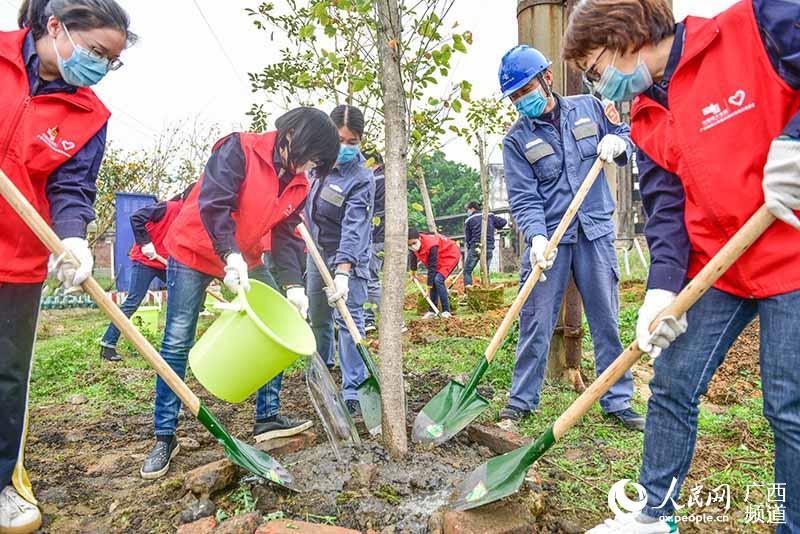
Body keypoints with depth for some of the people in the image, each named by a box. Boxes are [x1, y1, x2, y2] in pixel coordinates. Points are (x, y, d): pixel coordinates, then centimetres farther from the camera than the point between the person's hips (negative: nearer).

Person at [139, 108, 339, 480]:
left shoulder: (298, 185, 0)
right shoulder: (238, 150, -20)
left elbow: (285, 236, -1)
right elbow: (213, 203, -28)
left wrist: (293, 285, -13)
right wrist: (231, 256, -37)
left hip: (246, 261, 7)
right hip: (195, 251, -6)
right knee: (177, 343, -4)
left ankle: (268, 418, 15)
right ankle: (164, 437, 7)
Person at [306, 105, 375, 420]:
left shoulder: (361, 179, -22)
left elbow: (353, 228, -32)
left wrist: (343, 273, -40)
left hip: (348, 256, -7)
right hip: (317, 250, 7)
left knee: (349, 320, -12)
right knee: (317, 316, 19)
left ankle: (353, 391, -8)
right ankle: (323, 362, 43)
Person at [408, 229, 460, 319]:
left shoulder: (431, 245, -38)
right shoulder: (413, 245, -16)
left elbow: (432, 268, -33)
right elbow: (413, 255, 9)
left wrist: (429, 286, -29)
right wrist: (413, 271, 22)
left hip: (451, 255, -8)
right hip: (438, 258, 9)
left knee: (438, 280, -23)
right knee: (433, 281, 2)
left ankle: (446, 311, -18)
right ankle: (432, 311, 11)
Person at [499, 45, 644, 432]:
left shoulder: (588, 108, 7)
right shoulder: (517, 139, 0)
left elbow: (625, 136, 18)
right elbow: (523, 198, -8)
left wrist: (617, 142, -7)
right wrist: (536, 238, -25)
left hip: (595, 232, 2)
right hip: (548, 238, -1)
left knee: (606, 320, 6)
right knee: (536, 323, 1)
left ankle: (617, 401, 19)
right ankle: (522, 400, 15)